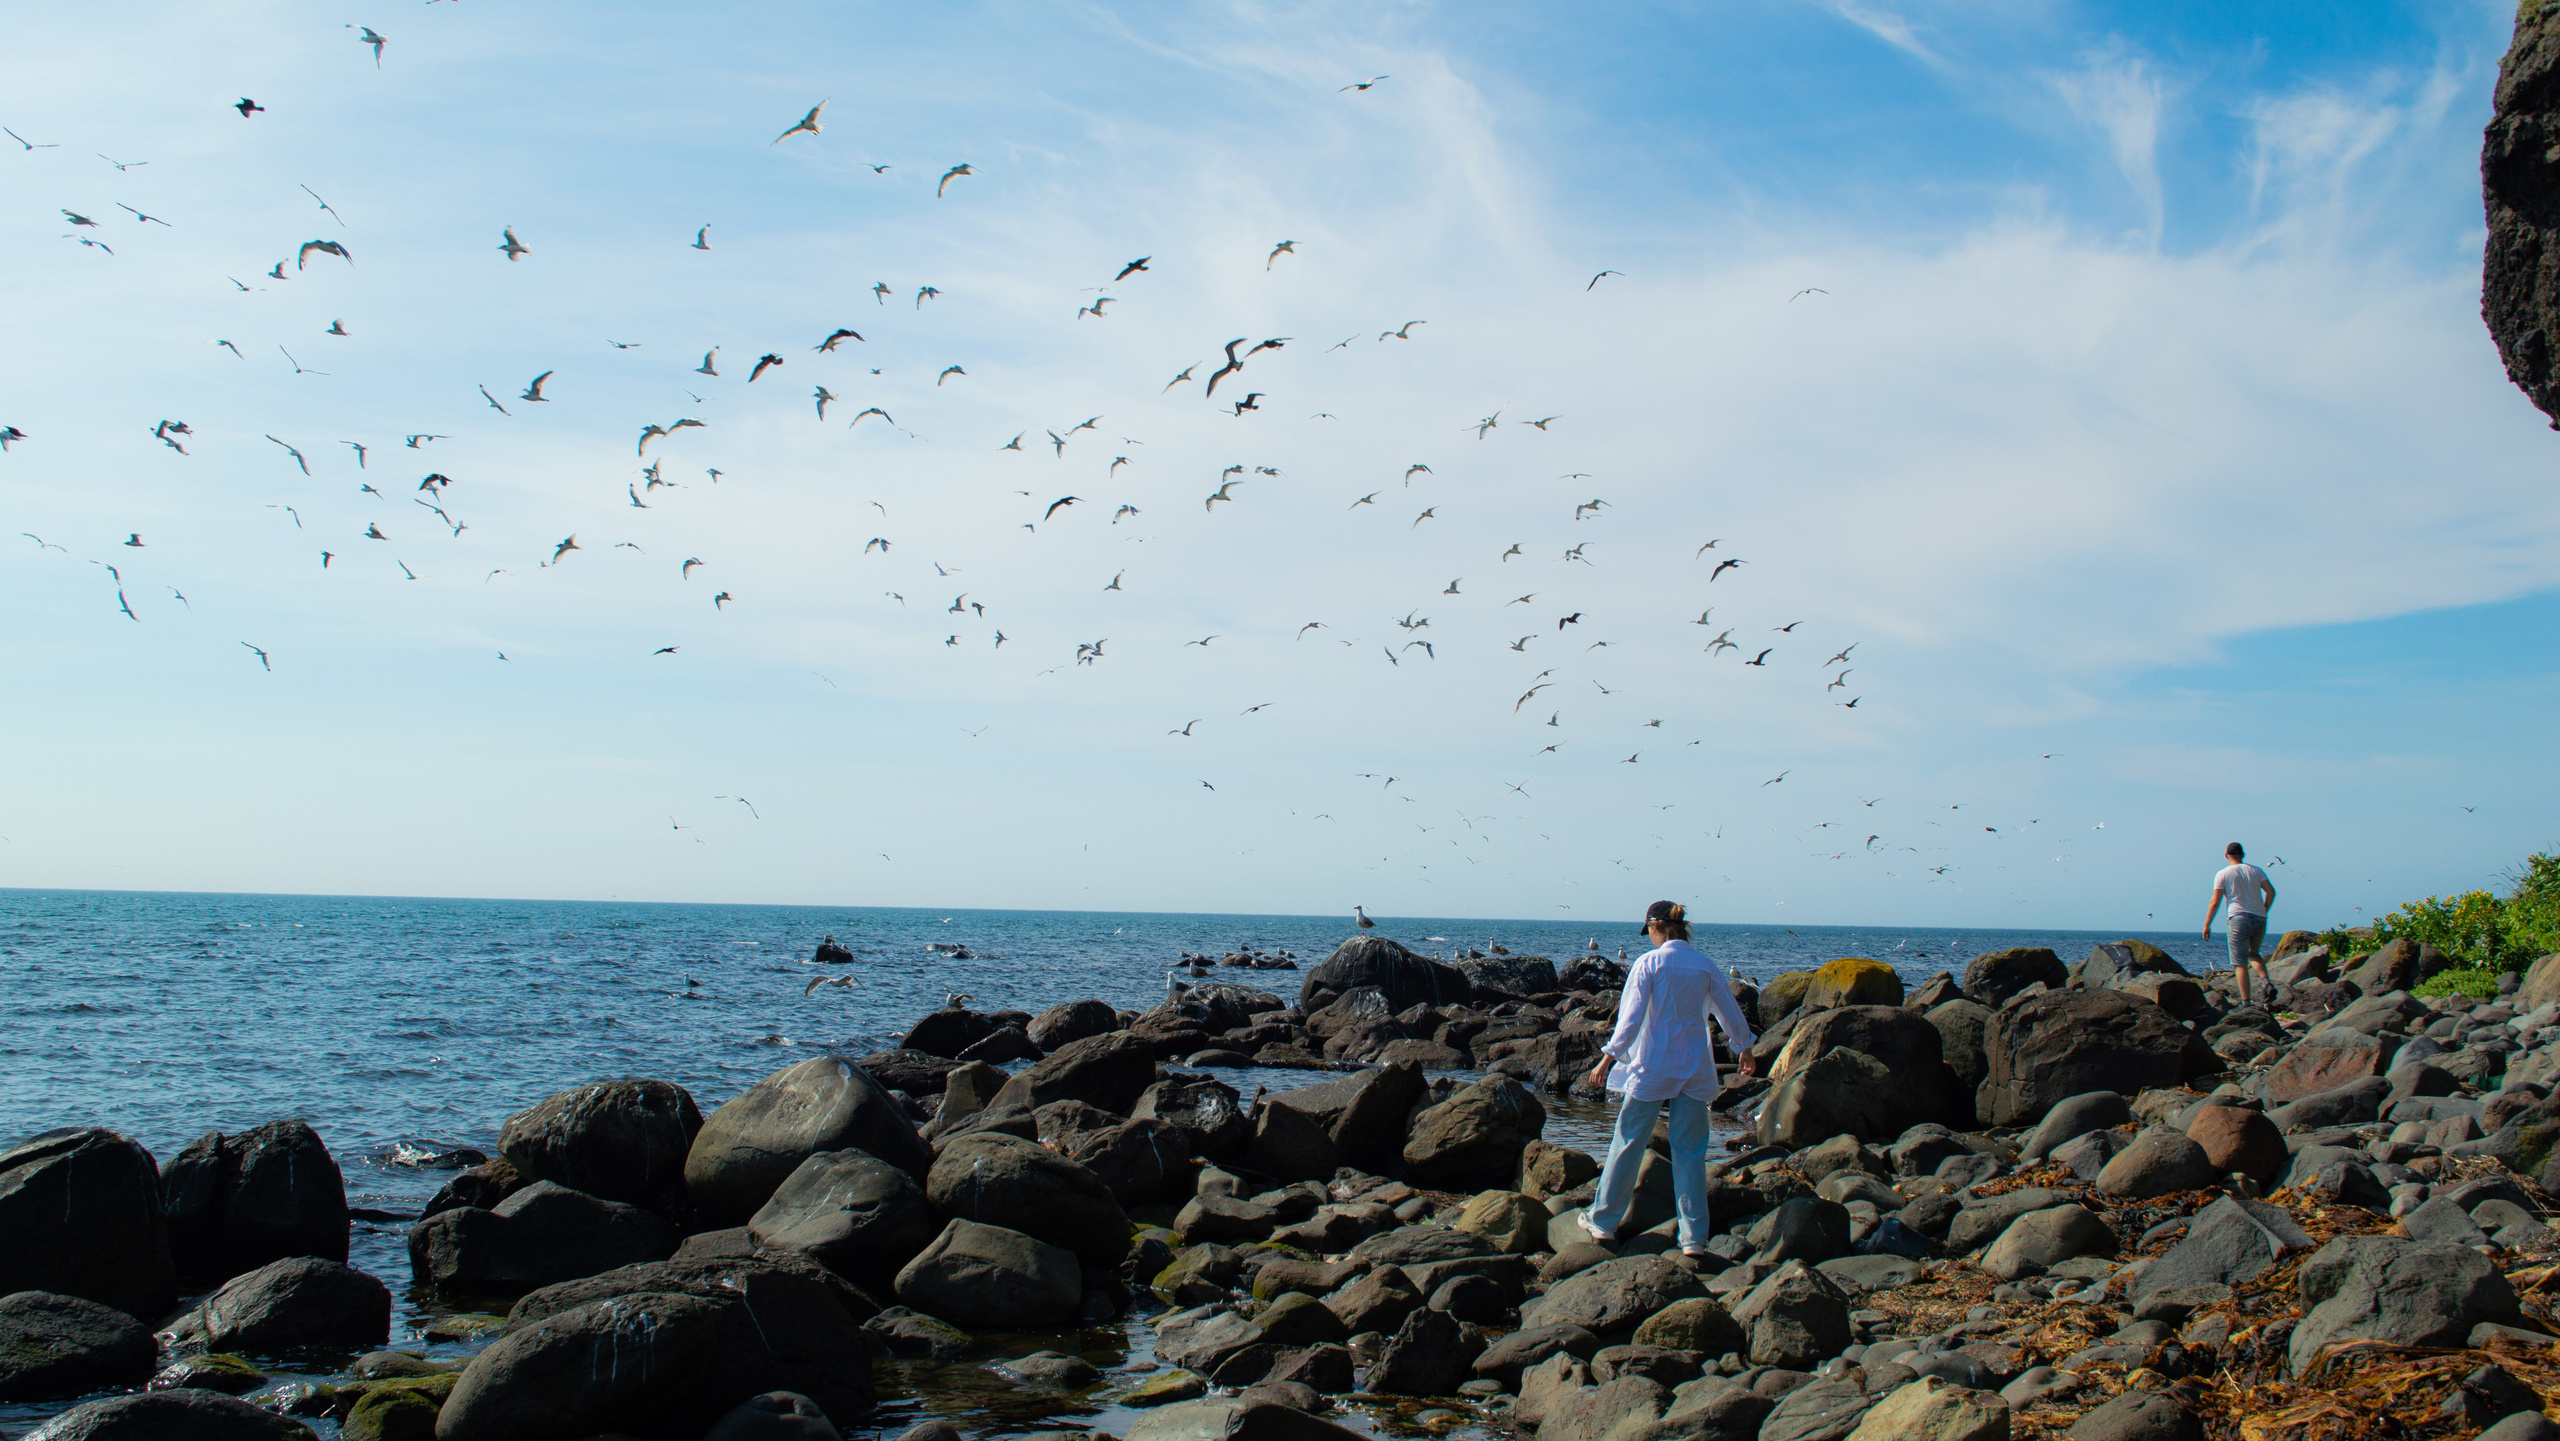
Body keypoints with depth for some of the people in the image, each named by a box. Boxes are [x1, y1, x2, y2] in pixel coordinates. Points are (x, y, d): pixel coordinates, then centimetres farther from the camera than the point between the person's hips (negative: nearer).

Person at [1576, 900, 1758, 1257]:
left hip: (1652, 1066, -3)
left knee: (1628, 1143, 8)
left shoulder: (1648, 963, -8)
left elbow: (1631, 1019, -12)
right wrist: (1744, 1049, 30)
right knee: (1690, 1151, 8)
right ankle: (1694, 1236, 6)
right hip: (1695, 1068, 3)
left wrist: (1607, 1060, -5)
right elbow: (1732, 1016, 13)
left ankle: (1604, 1220, 18)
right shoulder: (1705, 966, 3)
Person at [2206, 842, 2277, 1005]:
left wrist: (2207, 925, 1)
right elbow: (2271, 892, 2)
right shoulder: (2256, 871, 12)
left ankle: (2246, 1001, -9)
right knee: (2253, 954, 23)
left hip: (2238, 918, -4)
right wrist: (2263, 910, 16)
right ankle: (2267, 982, -2)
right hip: (2259, 919, 4)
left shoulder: (2223, 874, 2)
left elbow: (2215, 902, -4)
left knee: (2240, 962, -1)